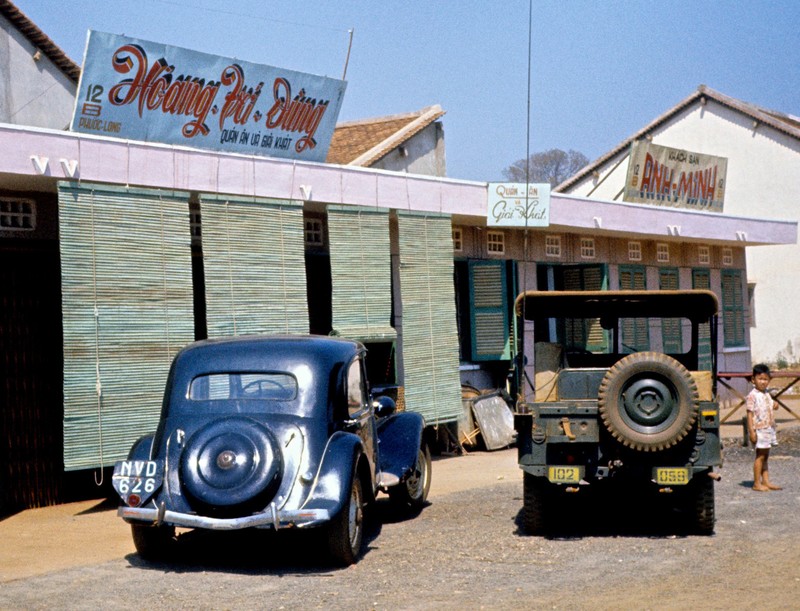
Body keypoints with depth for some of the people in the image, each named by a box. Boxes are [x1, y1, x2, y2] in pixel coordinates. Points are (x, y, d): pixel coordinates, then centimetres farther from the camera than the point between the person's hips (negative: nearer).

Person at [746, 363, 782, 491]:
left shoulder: (767, 394, 13)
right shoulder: (752, 395, -11)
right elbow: (750, 413, -14)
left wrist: (775, 404, 3)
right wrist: (752, 431, -20)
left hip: (769, 429, 8)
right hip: (759, 430, -8)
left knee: (765, 456, 10)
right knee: (760, 456, -5)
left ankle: (766, 482, 13)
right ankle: (757, 483, 0)